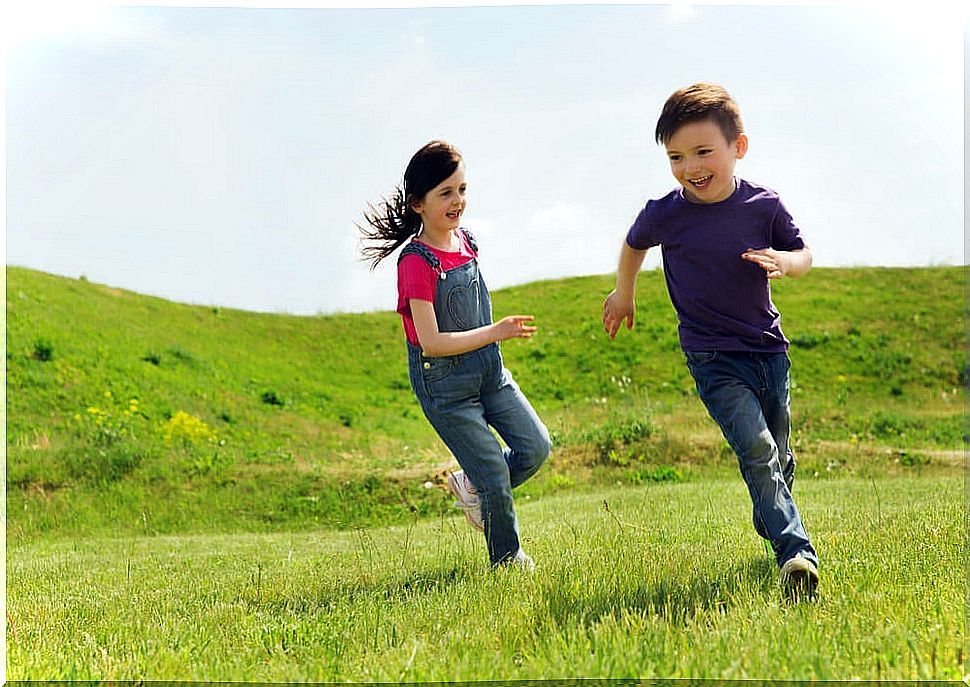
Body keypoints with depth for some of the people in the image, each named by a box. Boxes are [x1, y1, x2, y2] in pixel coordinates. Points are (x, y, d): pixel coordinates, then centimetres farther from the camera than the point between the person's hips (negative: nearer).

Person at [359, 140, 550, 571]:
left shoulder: (463, 239, 2)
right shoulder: (417, 263, -21)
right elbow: (431, 342, -25)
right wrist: (495, 332, -30)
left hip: (488, 369, 7)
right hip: (443, 382, -7)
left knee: (536, 446, 1)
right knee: (495, 475, -3)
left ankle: (470, 486, 26)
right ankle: (507, 561, 18)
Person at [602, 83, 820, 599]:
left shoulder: (764, 205, -8)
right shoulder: (664, 215, -11)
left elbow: (803, 253, 7)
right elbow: (634, 245, 13)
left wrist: (785, 261, -16)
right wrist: (623, 294, 25)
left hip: (768, 348, 3)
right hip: (713, 357, -3)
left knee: (780, 457, 15)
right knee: (757, 450, -21)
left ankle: (770, 525, 44)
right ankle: (797, 554, -26)